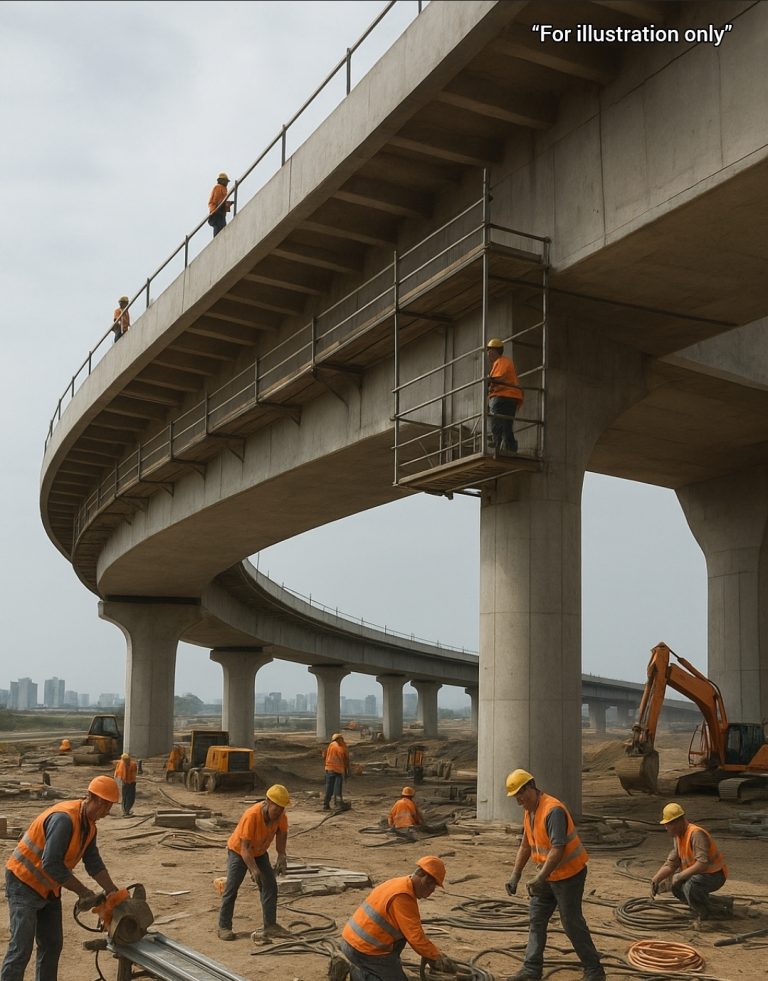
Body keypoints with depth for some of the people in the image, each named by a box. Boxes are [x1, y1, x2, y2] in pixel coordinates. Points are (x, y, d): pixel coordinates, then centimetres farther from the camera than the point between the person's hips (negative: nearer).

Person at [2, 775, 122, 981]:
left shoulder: (89, 825, 3)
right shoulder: (64, 819, -27)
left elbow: (94, 863, 7)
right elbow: (51, 865, -31)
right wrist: (84, 892, -22)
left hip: (48, 888, 9)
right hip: (24, 884, -9)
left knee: (52, 945, 11)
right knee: (21, 948, -10)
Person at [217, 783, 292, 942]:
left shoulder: (279, 814, -20)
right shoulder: (251, 816, -37)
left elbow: (281, 833, -4)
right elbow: (245, 847, -37)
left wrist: (281, 856, -20)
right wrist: (254, 869, -48)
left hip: (260, 853, 6)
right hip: (238, 851, -5)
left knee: (270, 886, -4)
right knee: (231, 888, -9)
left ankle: (270, 926, 0)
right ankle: (224, 927, 1)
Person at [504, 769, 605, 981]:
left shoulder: (553, 810, -25)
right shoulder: (529, 812, 5)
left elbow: (558, 849, -30)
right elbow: (525, 846, 15)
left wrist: (540, 878, -32)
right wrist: (515, 876, 9)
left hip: (568, 874, -9)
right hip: (547, 875, 9)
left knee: (572, 923, -1)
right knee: (536, 920, 10)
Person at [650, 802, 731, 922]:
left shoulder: (696, 833, -26)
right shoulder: (678, 836, 3)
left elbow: (703, 864, -34)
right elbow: (671, 863, 6)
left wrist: (680, 876, -28)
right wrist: (656, 879, -7)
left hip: (715, 874, -10)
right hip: (697, 873, 10)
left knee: (690, 886, -33)